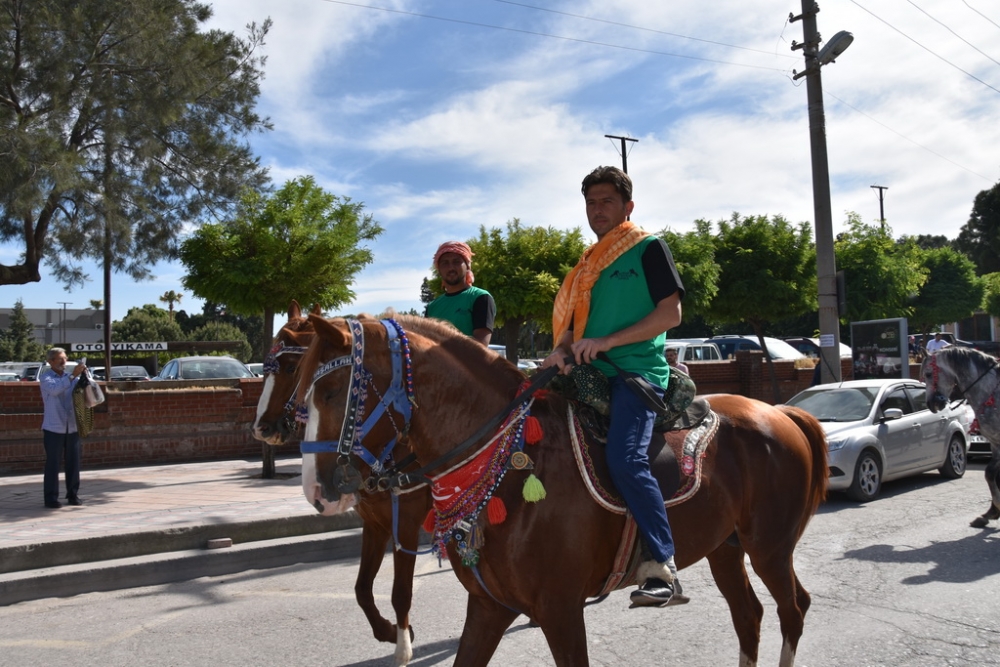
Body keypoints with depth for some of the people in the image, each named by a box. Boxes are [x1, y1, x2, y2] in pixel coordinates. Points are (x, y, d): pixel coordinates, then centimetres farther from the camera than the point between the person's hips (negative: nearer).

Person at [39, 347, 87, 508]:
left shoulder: (71, 377, 10)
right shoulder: (45, 378, -2)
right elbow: (55, 389, -23)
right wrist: (73, 376, -28)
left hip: (72, 427, 4)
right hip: (53, 428, -4)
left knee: (73, 463, 7)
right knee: (53, 463, -1)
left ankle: (73, 495, 16)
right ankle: (51, 498, 6)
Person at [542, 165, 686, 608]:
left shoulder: (649, 248, 2)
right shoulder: (587, 265, 22)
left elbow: (670, 314, -8)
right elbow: (573, 325, 22)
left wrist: (606, 342, -15)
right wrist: (562, 351, -2)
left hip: (638, 371, -8)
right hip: (589, 375, 8)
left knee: (625, 458, -28)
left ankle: (662, 570, -21)